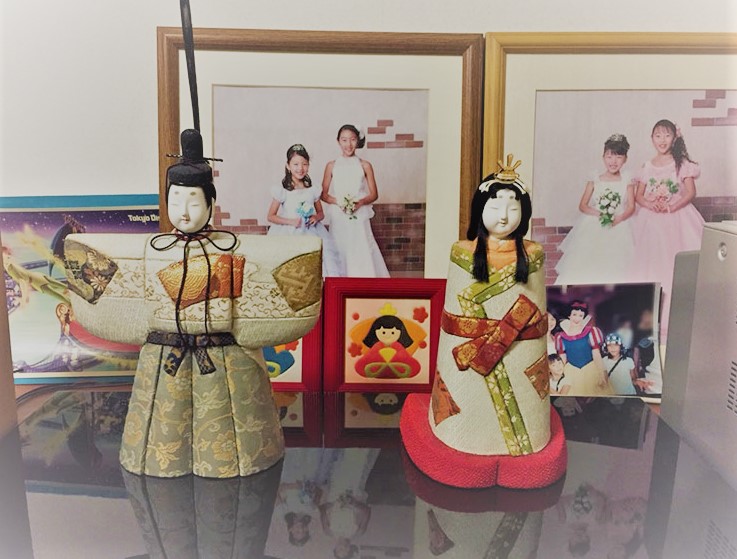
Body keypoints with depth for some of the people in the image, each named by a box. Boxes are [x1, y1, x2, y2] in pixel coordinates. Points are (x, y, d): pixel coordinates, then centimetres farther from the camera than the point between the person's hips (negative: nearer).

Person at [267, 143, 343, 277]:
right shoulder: (282, 191, -2)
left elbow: (321, 213, 20)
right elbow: (270, 216, 0)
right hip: (288, 233, -3)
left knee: (325, 250, -20)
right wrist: (290, 221, -13)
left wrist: (316, 218, -3)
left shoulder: (313, 190, 8)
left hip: (311, 231, 3)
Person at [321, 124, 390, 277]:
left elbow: (374, 194, 5)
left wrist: (361, 202, -13)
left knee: (362, 253, -4)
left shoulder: (365, 165, 3)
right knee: (339, 254, 1)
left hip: (359, 218, -1)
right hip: (338, 219, 1)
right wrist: (337, 201, -12)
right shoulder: (332, 166, 4)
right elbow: (324, 194, 7)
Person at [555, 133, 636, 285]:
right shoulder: (594, 181, 2)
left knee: (614, 268, -4)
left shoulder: (627, 182, 2)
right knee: (585, 266, -6)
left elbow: (631, 207, -1)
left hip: (618, 230, 0)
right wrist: (598, 214, -15)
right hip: (593, 229, 0)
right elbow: (582, 205, 1)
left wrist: (618, 218, -19)